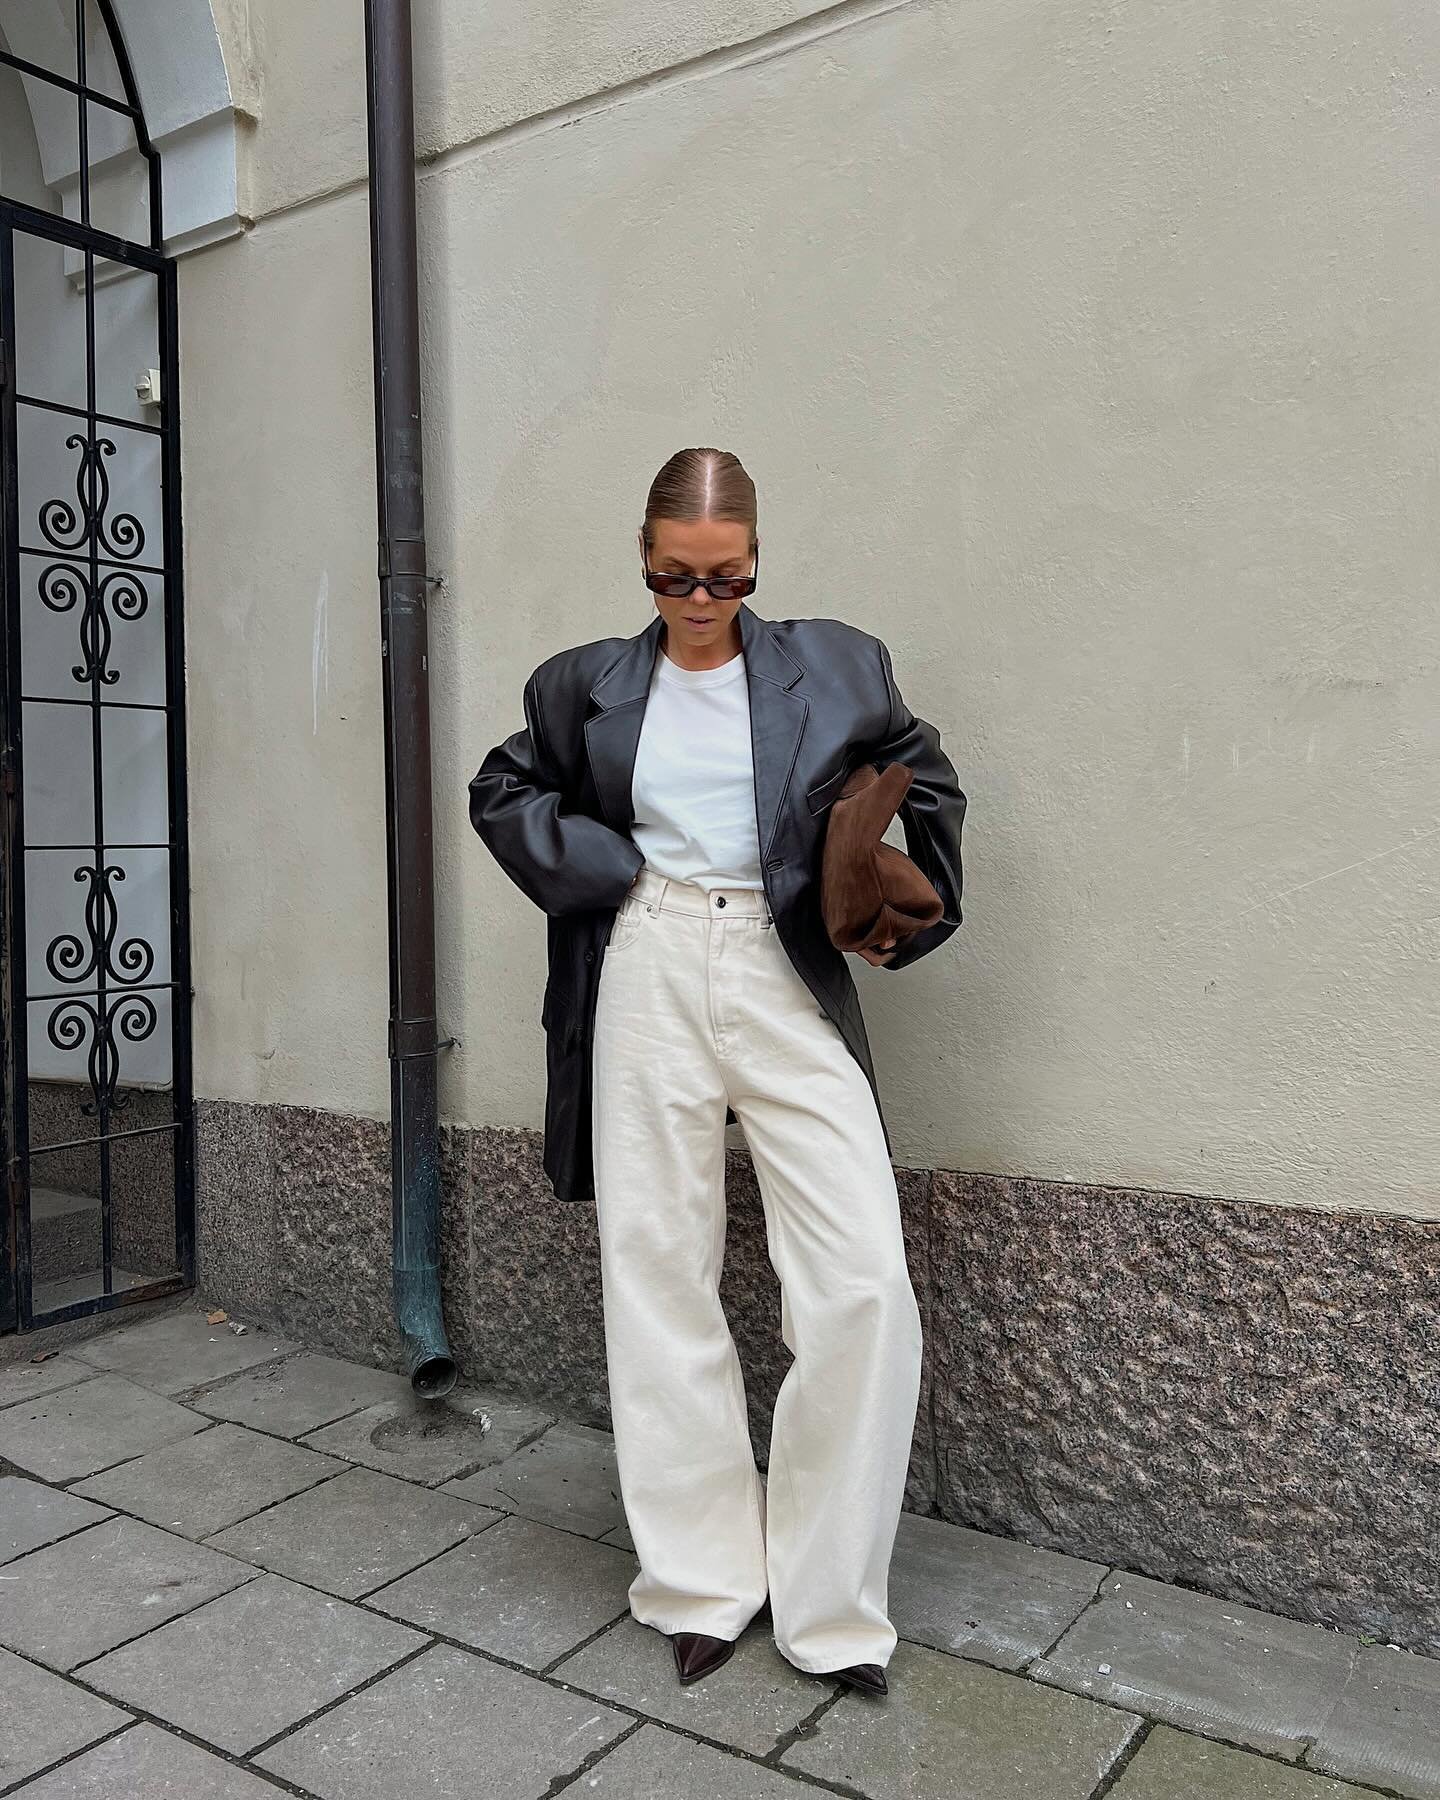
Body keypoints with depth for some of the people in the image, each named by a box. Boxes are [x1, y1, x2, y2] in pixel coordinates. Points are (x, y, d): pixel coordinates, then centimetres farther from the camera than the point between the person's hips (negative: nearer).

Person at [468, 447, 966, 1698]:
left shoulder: (834, 667, 8)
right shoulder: (587, 685, 10)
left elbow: (924, 778, 19)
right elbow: (502, 792, 19)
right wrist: (593, 869, 2)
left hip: (789, 983, 0)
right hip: (645, 979, 1)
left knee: (865, 1285, -10)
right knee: (657, 1280, 4)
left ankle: (830, 1600, 9)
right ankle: (704, 1584, 20)